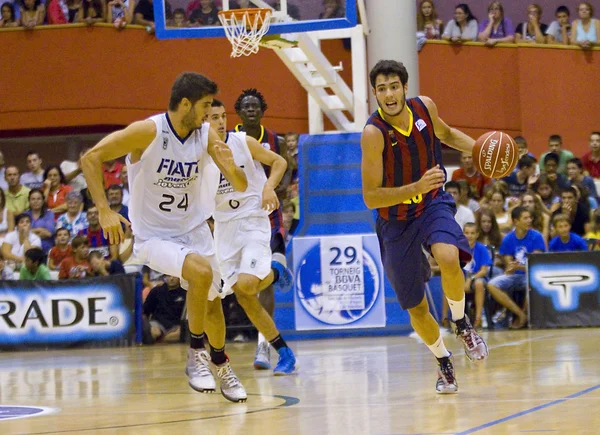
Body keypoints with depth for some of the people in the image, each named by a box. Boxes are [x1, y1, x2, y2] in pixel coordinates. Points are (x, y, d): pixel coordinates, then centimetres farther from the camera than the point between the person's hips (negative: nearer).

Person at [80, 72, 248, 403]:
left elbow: (241, 186, -1)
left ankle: (221, 367, 35)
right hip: (153, 237, -6)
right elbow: (90, 158, -17)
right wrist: (104, 210, -24)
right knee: (201, 272, -30)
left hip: (194, 231, 6)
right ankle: (196, 355, -13)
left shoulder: (206, 136, -5)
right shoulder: (148, 131, -20)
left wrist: (230, 167, -25)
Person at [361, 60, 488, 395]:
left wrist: (478, 148, -4)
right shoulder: (373, 133, -25)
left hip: (433, 203, 2)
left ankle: (462, 324, -5)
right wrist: (416, 187, -36)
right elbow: (371, 197, -24)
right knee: (417, 307, 7)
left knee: (448, 258, -32)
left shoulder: (424, 107, -11)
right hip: (396, 219, -1)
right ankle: (445, 364, 33)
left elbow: (445, 134, 14)